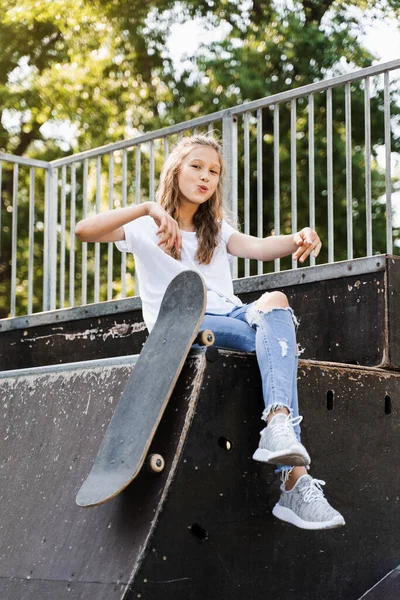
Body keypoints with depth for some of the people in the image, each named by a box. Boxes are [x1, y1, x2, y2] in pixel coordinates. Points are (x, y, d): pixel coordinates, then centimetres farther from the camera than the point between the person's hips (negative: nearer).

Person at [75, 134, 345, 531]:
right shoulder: (145, 228, 12)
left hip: (232, 317, 4)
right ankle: (295, 479, -39)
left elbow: (258, 248, 5)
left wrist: (298, 240, -19)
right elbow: (84, 231, -8)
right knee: (278, 340, -30)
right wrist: (147, 208, -22)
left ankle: (278, 425, -53)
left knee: (275, 301, -32)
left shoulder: (216, 230, 27)